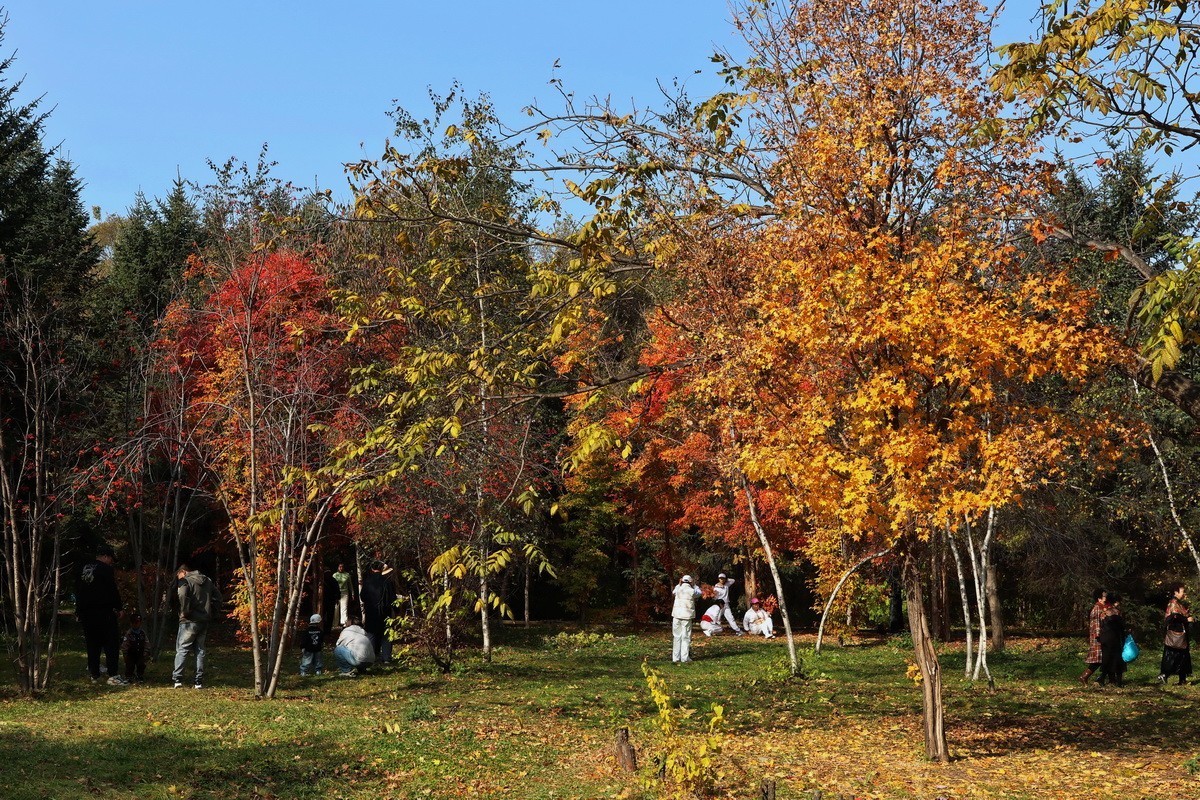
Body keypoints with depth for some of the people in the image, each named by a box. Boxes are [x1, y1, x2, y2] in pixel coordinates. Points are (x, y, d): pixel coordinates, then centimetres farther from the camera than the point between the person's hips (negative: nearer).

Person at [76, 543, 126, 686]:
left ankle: (94, 676, 14)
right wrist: (118, 608, -2)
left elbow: (77, 590, 19)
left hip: (85, 614, 7)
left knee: (92, 644, 12)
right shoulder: (105, 569, -8)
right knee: (111, 643, -4)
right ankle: (113, 675, -11)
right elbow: (113, 590, -11)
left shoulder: (84, 569, 14)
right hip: (103, 613, -7)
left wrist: (79, 610, 23)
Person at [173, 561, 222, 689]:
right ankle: (199, 681, 8)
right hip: (204, 621, 6)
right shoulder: (208, 581, 14)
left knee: (182, 650, 1)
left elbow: (183, 596, -26)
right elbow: (218, 597, 14)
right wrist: (211, 613, 13)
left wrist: (185, 612, -15)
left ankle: (177, 678, -8)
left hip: (189, 621, -6)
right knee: (200, 650, 11)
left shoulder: (185, 581, -6)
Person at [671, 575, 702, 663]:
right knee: (686, 637, 2)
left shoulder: (678, 589, 2)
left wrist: (679, 584, 32)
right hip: (687, 616, -3)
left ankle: (676, 657, 7)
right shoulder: (692, 591, -5)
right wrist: (694, 586, 25)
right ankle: (685, 658, 1)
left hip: (677, 615, 3)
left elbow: (673, 592, 26)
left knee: (676, 636, 8)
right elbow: (699, 593, 17)